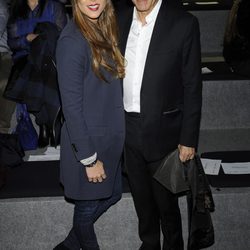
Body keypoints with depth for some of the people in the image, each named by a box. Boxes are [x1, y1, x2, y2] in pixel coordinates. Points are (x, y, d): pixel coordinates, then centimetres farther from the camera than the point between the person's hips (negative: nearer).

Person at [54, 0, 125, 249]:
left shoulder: (103, 30, 4)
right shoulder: (72, 40, -22)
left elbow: (107, 88, 7)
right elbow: (71, 105, -21)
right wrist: (89, 159, -17)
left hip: (109, 137, 9)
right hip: (87, 141, -8)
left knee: (112, 194, 22)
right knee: (89, 204, 13)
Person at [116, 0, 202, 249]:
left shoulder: (183, 23, -15)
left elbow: (192, 87, -10)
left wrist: (188, 139, -8)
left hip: (162, 130, -4)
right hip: (127, 127, 4)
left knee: (166, 200, 12)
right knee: (141, 196, 22)